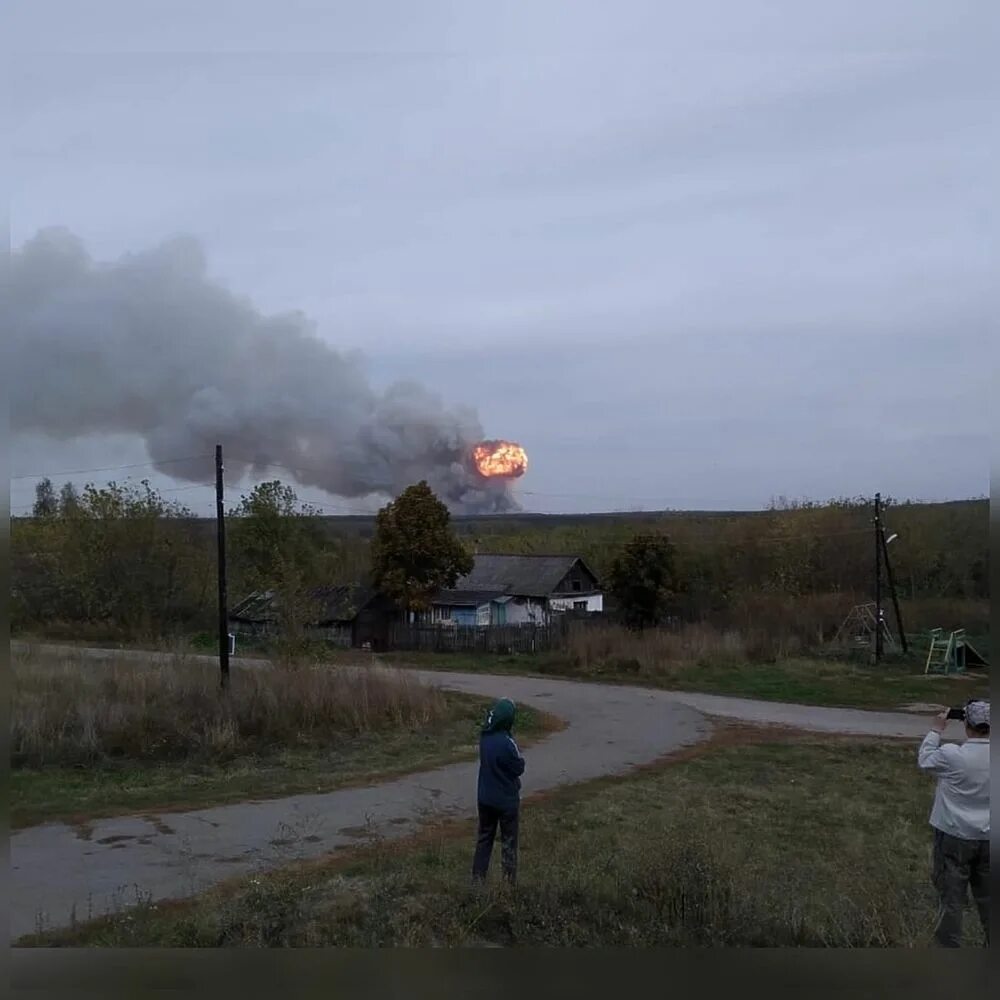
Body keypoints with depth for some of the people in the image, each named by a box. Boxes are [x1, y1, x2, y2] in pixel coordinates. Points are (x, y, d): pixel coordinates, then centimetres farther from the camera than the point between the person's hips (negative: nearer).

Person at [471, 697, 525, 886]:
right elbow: (519, 768, -16)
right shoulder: (507, 743, -26)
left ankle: (478, 876, 20)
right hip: (507, 800, -5)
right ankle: (509, 879, 14)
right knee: (508, 841, 9)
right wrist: (519, 758, 2)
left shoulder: (484, 737, -8)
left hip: (485, 798, 5)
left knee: (484, 837, 17)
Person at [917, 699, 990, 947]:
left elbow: (924, 759, 0)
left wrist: (936, 730, 10)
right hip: (988, 838, 3)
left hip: (955, 836, -3)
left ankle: (949, 945, 13)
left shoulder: (951, 755, -19)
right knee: (987, 898, 15)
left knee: (952, 898, 6)